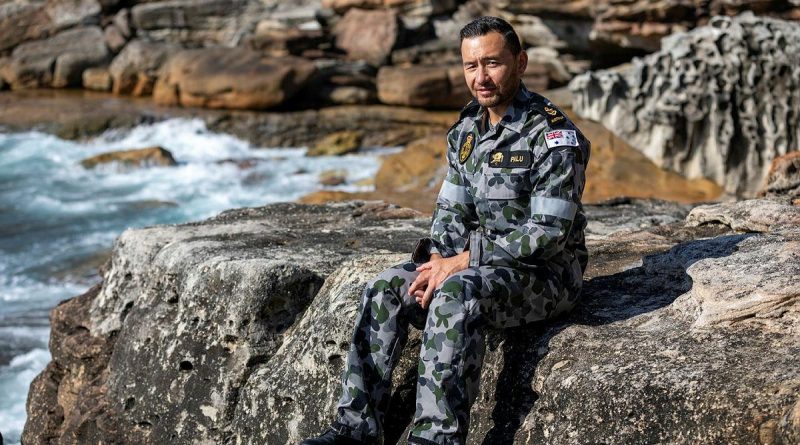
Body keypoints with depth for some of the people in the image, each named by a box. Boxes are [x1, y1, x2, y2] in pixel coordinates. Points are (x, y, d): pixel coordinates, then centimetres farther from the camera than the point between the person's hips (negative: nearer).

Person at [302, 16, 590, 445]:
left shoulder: (553, 134, -16)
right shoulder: (467, 129, 8)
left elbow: (548, 232, -21)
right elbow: (451, 210, 11)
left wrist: (464, 259, -20)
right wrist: (439, 258, -10)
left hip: (546, 271, -8)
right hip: (481, 260, 8)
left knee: (456, 295, -35)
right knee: (386, 288, -11)